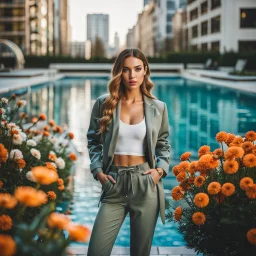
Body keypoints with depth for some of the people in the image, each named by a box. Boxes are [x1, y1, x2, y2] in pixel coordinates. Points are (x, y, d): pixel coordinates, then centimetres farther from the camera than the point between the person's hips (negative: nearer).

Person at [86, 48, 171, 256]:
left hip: (145, 185, 0)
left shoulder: (158, 107, 2)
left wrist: (160, 169, -3)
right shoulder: (104, 103, 0)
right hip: (114, 185, 0)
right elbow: (93, 140, 9)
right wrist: (97, 170, -3)